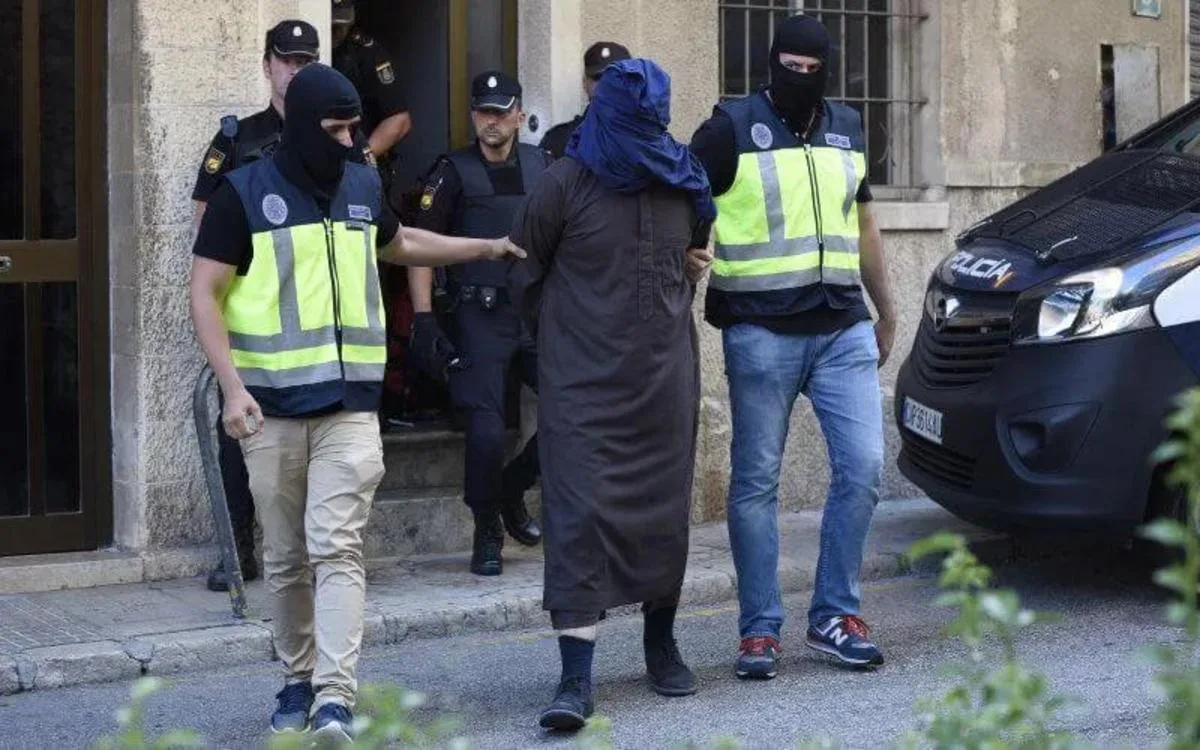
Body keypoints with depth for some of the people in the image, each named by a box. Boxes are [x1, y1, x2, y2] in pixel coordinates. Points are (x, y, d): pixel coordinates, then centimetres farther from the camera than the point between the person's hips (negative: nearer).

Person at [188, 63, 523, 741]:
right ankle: (300, 680, 25)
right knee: (286, 557, 8)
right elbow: (205, 294, -4)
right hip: (272, 404, -1)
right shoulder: (245, 193, -2)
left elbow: (398, 244, 33)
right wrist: (233, 387, -15)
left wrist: (491, 248, 34)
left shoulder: (363, 185, 10)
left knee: (338, 550, -11)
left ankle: (336, 700, -16)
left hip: (350, 403, 2)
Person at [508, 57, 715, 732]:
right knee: (580, 513, -11)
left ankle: (662, 644, 30)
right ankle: (577, 677, -11)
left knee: (666, 512, 11)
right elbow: (523, 268, 5)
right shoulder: (567, 183, -6)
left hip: (666, 377, 4)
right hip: (584, 381, -4)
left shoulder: (685, 183, 7)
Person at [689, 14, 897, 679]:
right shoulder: (731, 128, -1)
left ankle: (834, 615, 10)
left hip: (843, 330, 5)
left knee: (863, 468, -2)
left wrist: (886, 311, 27)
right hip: (761, 333, -4)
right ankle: (760, 631, 8)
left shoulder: (845, 130, 15)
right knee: (756, 481, 0)